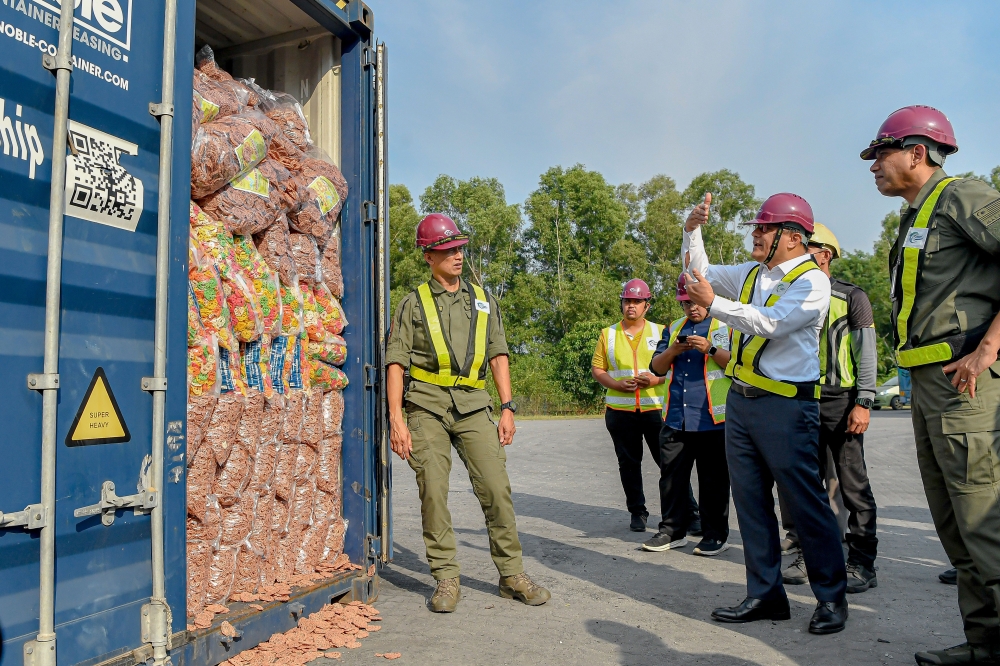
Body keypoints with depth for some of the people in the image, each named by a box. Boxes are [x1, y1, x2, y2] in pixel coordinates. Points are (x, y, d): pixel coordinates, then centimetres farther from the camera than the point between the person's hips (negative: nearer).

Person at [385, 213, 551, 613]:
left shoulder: (482, 301, 16)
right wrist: (396, 419, -7)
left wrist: (507, 408, 4)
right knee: (433, 492, -3)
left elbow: (498, 355, 14)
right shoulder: (414, 304, 8)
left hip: (472, 403, 2)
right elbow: (395, 362, 2)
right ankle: (446, 580, 10)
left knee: (496, 487, -5)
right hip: (426, 404, -1)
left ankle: (512, 575, 8)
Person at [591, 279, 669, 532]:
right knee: (629, 463, 8)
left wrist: (655, 380, -12)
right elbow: (597, 369, 6)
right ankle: (637, 512, 22)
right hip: (619, 410, 1)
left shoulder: (660, 331, 8)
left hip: (656, 408, -1)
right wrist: (617, 384, -10)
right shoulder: (608, 334, 8)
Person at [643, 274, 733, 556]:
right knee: (671, 477, 8)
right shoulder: (674, 328, 17)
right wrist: (672, 352, -5)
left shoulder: (726, 325, 2)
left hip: (712, 419, -5)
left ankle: (716, 535, 15)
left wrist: (710, 349, -20)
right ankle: (672, 531, 19)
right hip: (675, 419, 5)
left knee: (713, 480, 3)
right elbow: (656, 368, 14)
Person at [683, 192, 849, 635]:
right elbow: (700, 273, 27)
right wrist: (693, 230, 14)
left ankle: (831, 599, 16)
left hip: (785, 406, -7)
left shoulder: (812, 281, -8)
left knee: (806, 503, 0)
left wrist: (714, 303, -19)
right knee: (751, 501, 10)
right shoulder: (750, 274, 14)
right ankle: (765, 595, 20)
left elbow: (771, 323, -22)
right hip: (740, 400, 8)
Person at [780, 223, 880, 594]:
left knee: (852, 483, -1)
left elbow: (866, 351, -5)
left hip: (840, 400, -5)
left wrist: (863, 402, -13)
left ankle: (862, 563, 8)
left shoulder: (852, 297, 0)